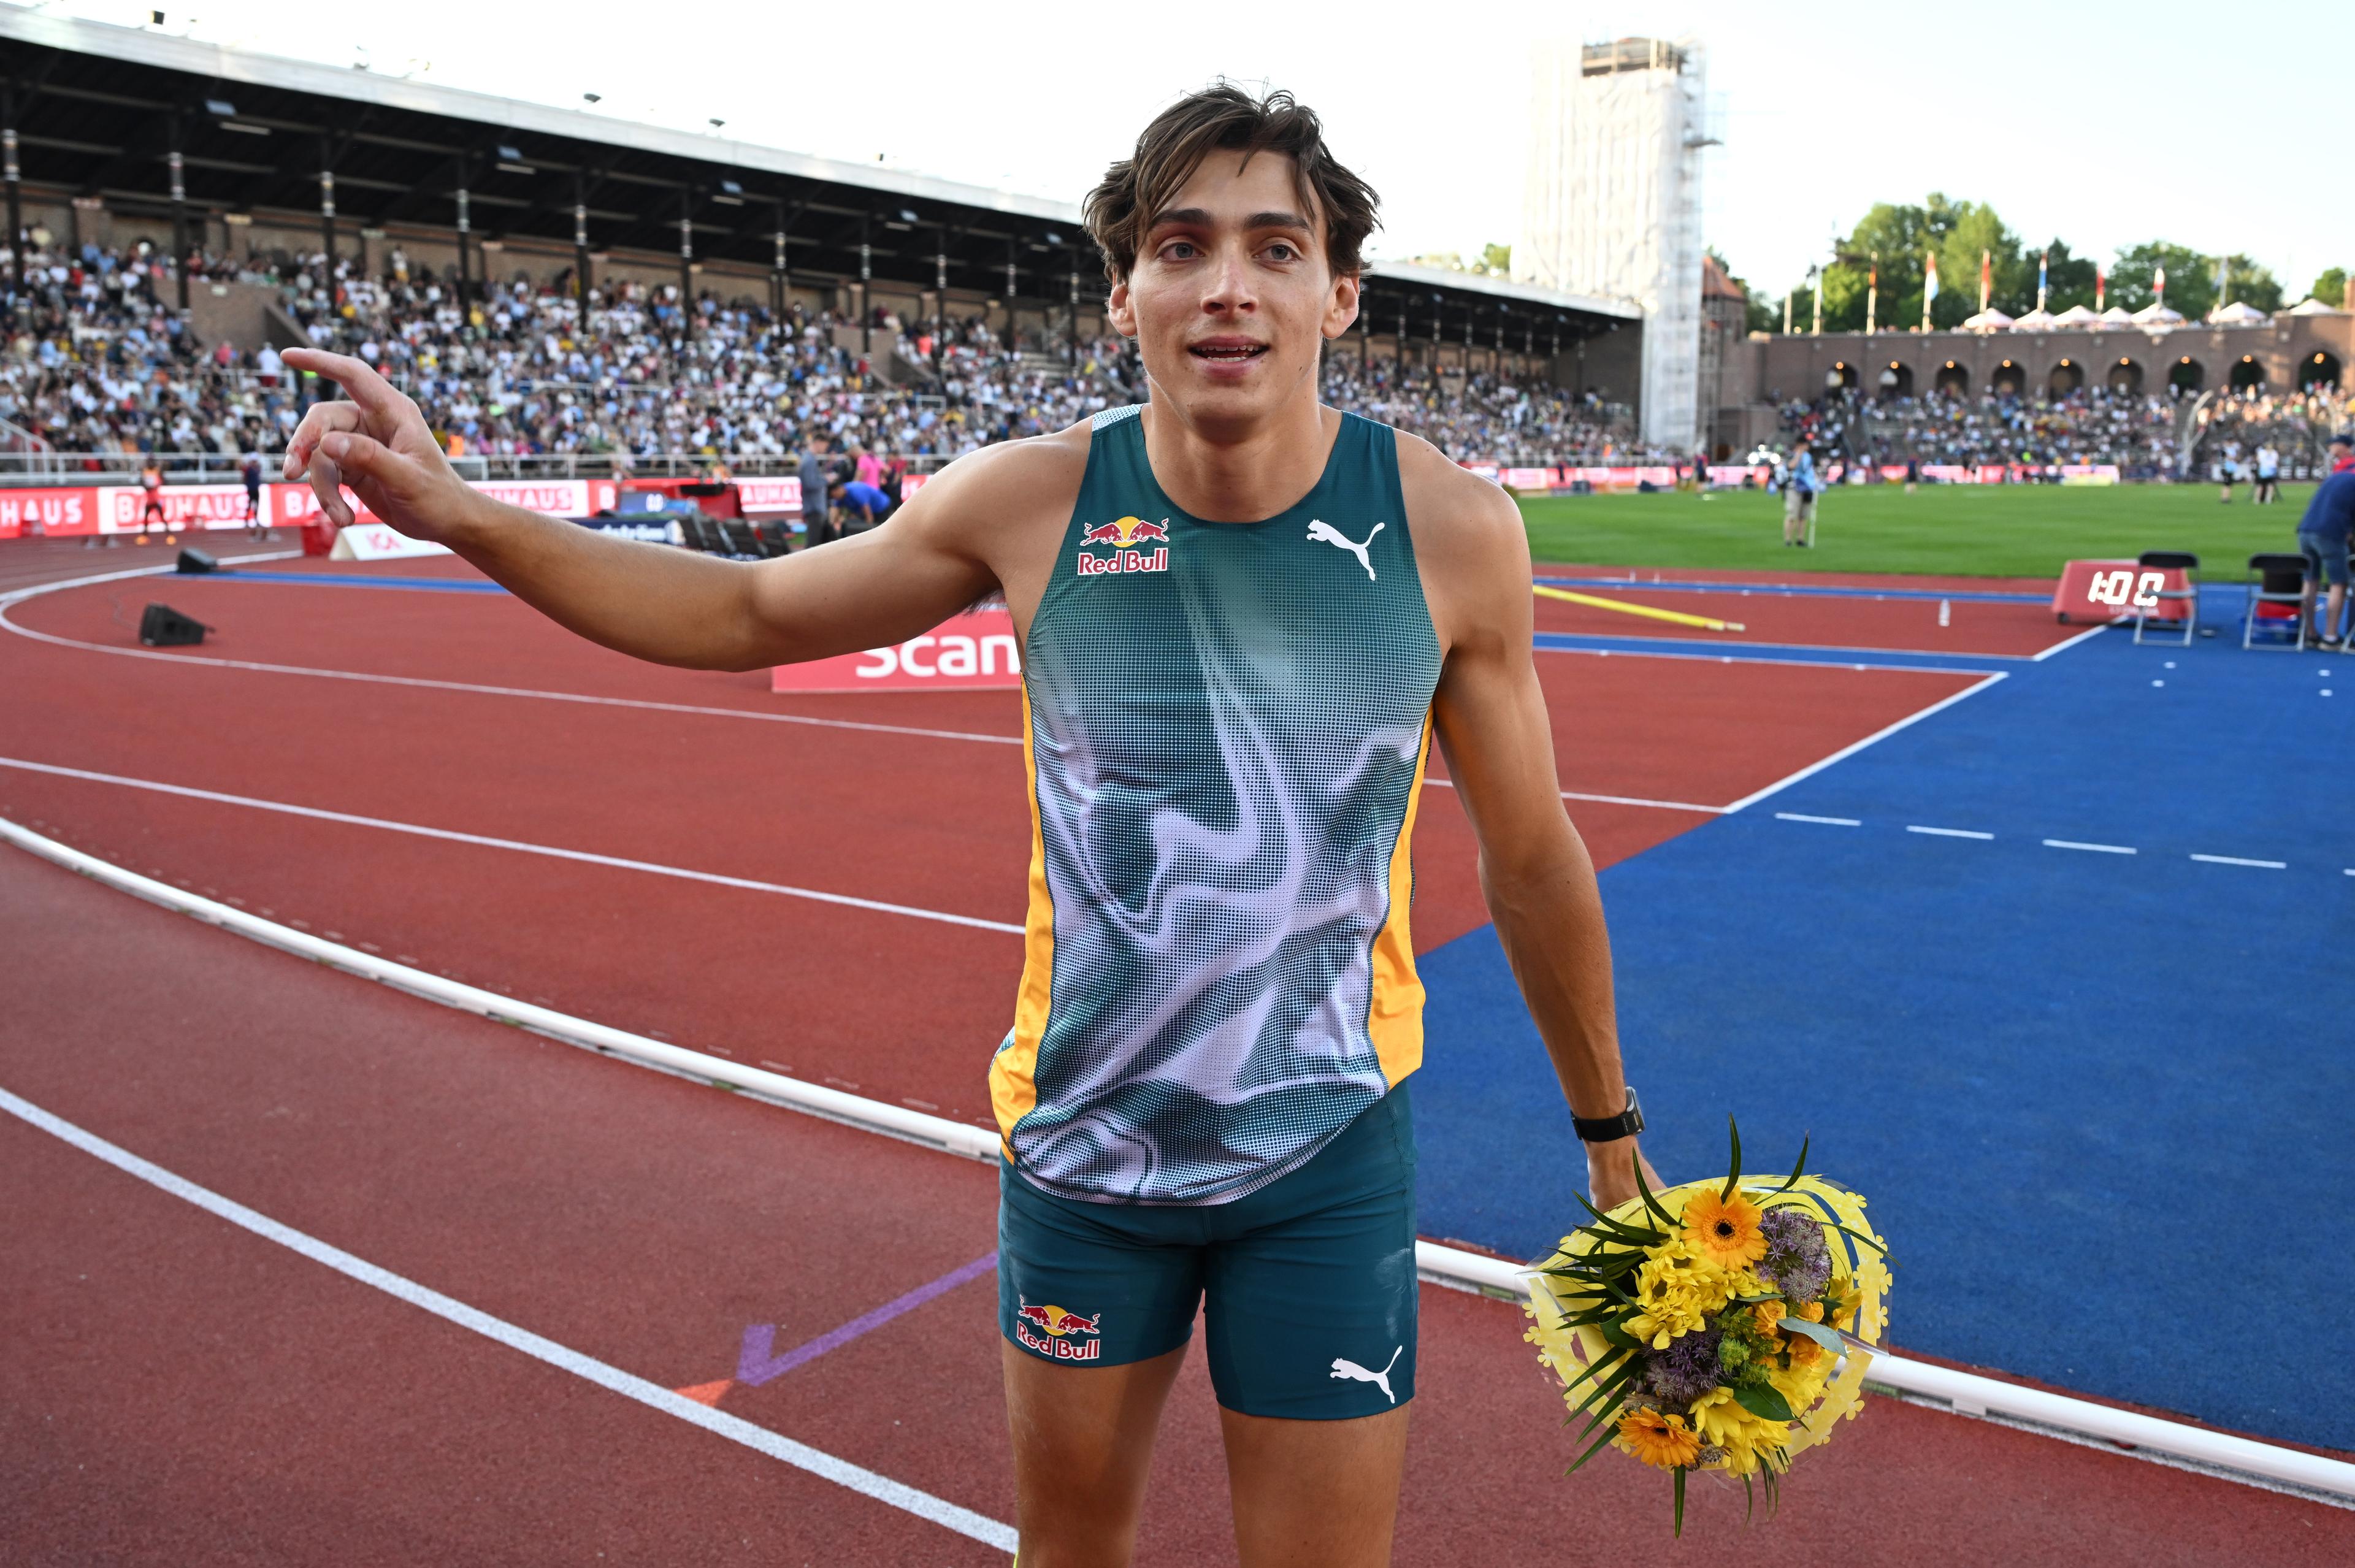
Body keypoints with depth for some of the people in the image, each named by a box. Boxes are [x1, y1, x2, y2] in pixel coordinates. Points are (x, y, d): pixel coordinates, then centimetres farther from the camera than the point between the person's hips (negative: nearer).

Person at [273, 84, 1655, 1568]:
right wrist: (459, 512, -5)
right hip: (1080, 1137, 2)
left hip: (1328, 1155, -1)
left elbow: (1533, 859, -2)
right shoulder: (1032, 500, -12)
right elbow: (753, 611, 3)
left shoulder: (1452, 529, -14)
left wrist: (1610, 1125, 8)